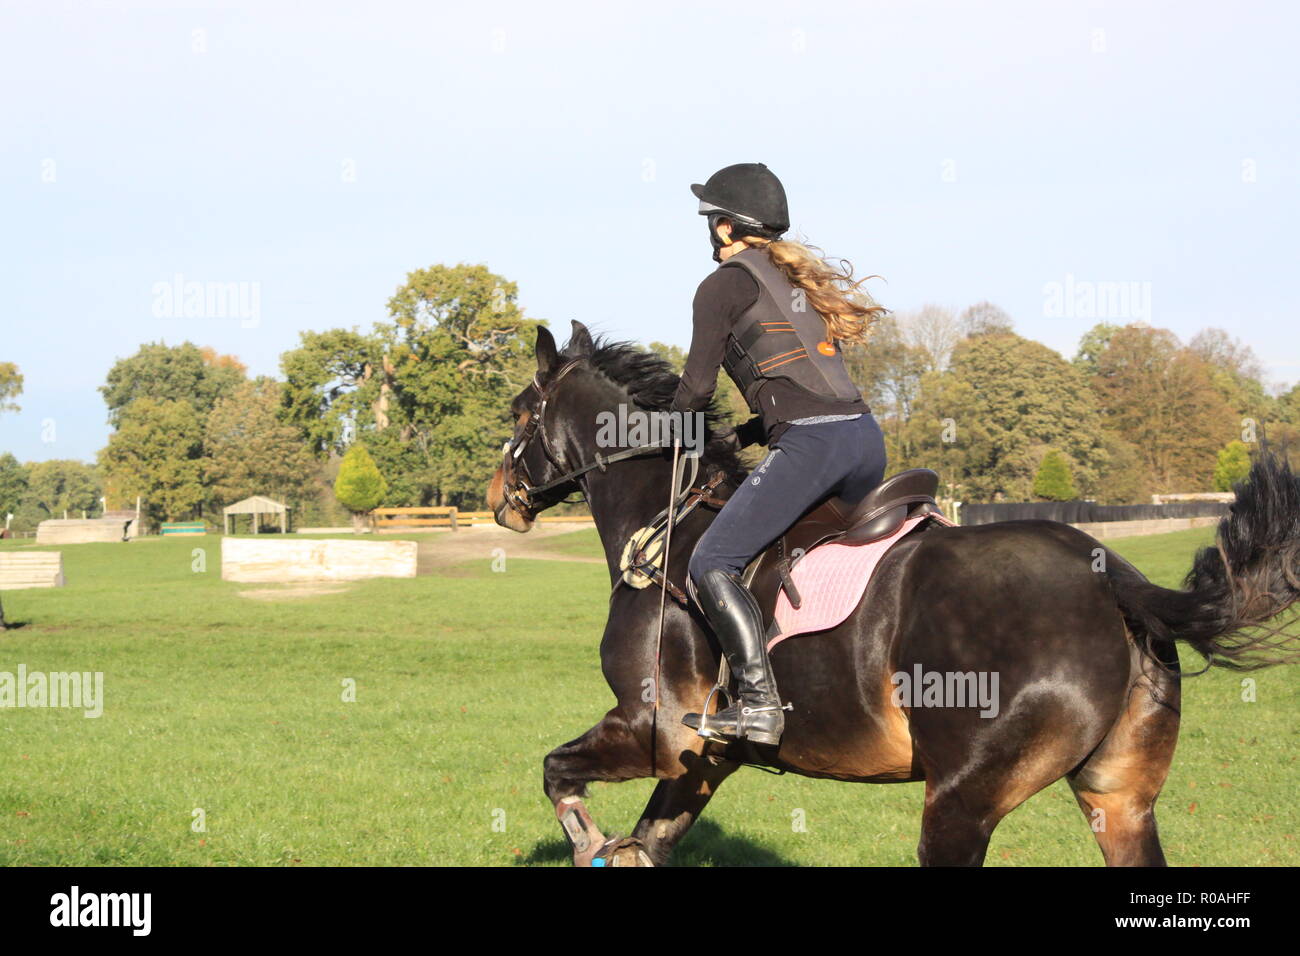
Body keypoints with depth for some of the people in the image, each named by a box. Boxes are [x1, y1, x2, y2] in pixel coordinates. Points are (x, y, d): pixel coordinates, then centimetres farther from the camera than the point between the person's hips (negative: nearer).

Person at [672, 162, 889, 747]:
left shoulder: (723, 285, 2)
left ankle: (757, 702, -19)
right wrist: (741, 436, 29)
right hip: (866, 436, 8)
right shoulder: (796, 276, 26)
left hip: (811, 445, -8)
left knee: (711, 568, -8)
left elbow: (698, 385, -1)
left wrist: (673, 428, 20)